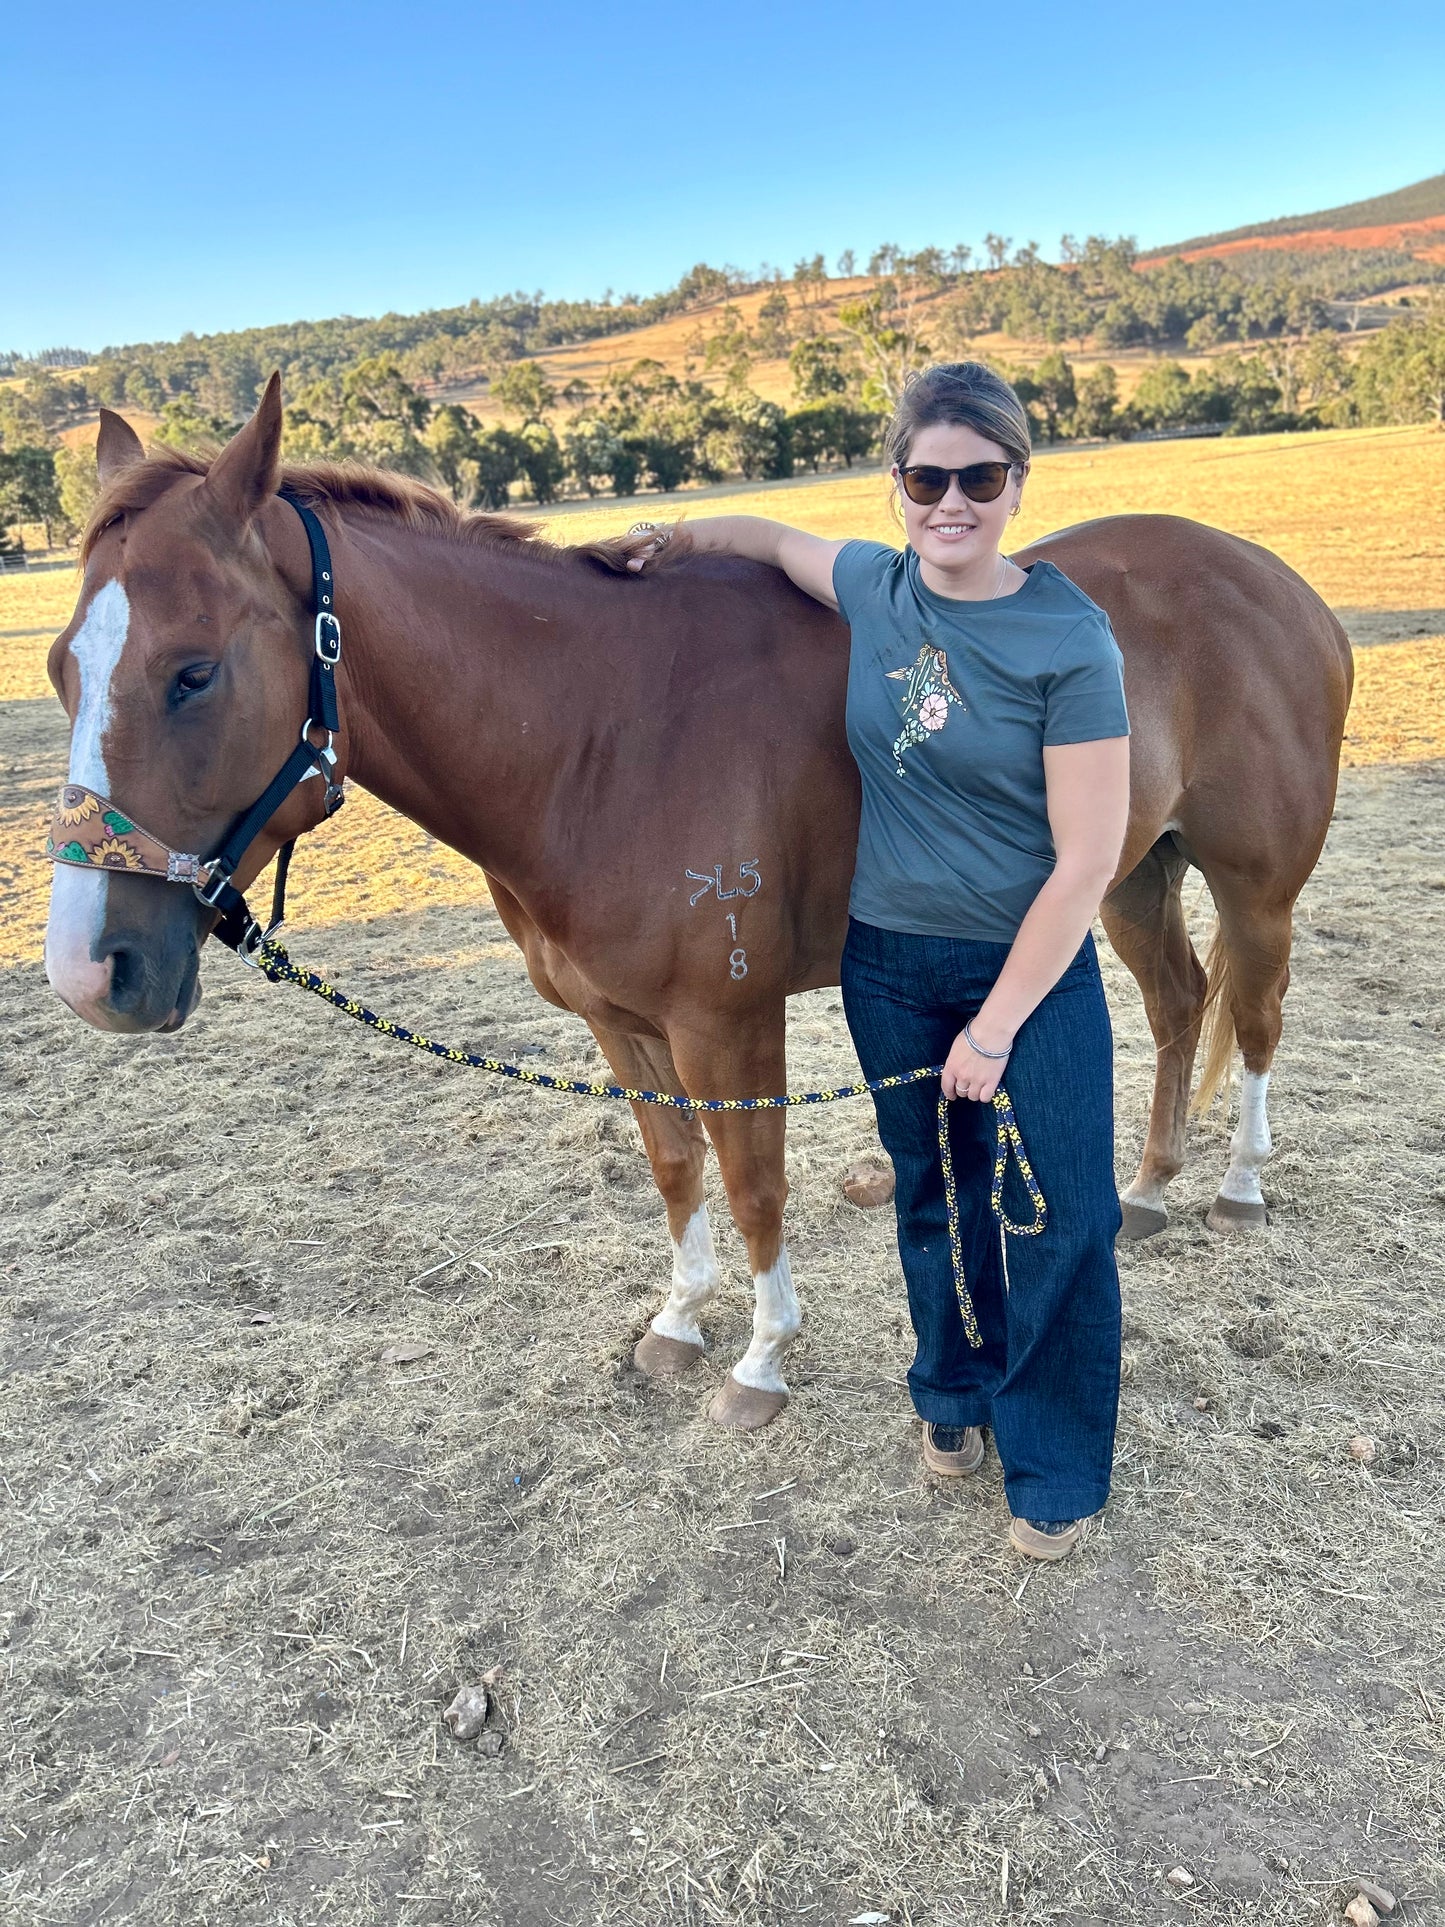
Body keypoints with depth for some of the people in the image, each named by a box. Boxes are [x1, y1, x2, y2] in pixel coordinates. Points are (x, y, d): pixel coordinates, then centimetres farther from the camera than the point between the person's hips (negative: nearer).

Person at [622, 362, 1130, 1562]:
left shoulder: (1070, 641, -17)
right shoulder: (875, 588, -2)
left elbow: (1086, 859, -18)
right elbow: (773, 536, 22)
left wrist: (997, 1026, -17)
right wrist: (672, 540, 6)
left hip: (1033, 967, -4)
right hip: (889, 961, 4)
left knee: (1059, 1221, 3)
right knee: (934, 1192, 18)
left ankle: (1057, 1467, 24)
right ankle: (955, 1394, 41)